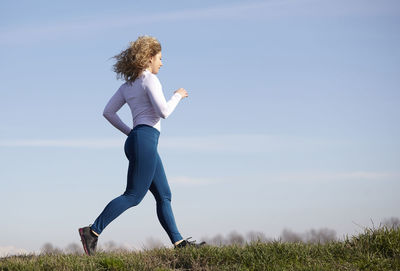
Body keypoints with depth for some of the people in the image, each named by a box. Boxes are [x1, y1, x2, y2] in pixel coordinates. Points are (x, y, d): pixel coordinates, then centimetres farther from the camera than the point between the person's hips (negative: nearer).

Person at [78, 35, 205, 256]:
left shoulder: (128, 85, 19)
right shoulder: (150, 79, -6)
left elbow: (108, 112, 16)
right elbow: (163, 111, -16)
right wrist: (178, 96, 1)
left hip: (134, 139, 10)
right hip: (146, 138, -10)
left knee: (164, 195, 10)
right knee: (133, 196, -12)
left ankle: (178, 241, 9)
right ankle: (93, 231, -16)